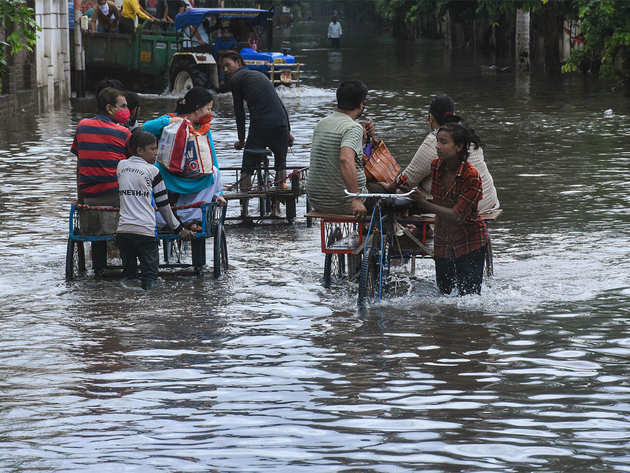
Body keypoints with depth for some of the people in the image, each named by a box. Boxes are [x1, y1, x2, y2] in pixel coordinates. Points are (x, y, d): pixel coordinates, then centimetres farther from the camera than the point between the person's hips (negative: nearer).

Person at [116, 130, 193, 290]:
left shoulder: (121, 167, 12)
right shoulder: (152, 171, 1)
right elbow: (163, 204, 6)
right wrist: (179, 228, 16)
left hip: (123, 230, 4)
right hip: (145, 231, -4)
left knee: (128, 271, 11)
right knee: (150, 273, -2)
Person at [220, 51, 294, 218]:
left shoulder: (236, 79, 7)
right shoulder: (259, 74, 26)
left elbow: (239, 111, 6)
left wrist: (241, 139, 14)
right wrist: (288, 131, 25)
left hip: (259, 127, -5)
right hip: (281, 125, 5)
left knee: (247, 169, 6)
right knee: (280, 165, 20)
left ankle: (244, 210, 2)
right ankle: (276, 208, 19)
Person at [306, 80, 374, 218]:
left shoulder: (321, 124, 9)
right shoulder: (353, 128, -17)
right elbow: (346, 160, -35)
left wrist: (363, 137, 13)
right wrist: (356, 200, -36)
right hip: (344, 203, -7)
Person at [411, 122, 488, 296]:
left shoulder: (472, 177, -23)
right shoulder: (436, 166, -4)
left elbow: (456, 216, -27)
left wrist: (425, 204, -26)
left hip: (470, 242, -6)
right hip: (442, 242, 6)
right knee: (443, 295, 12)